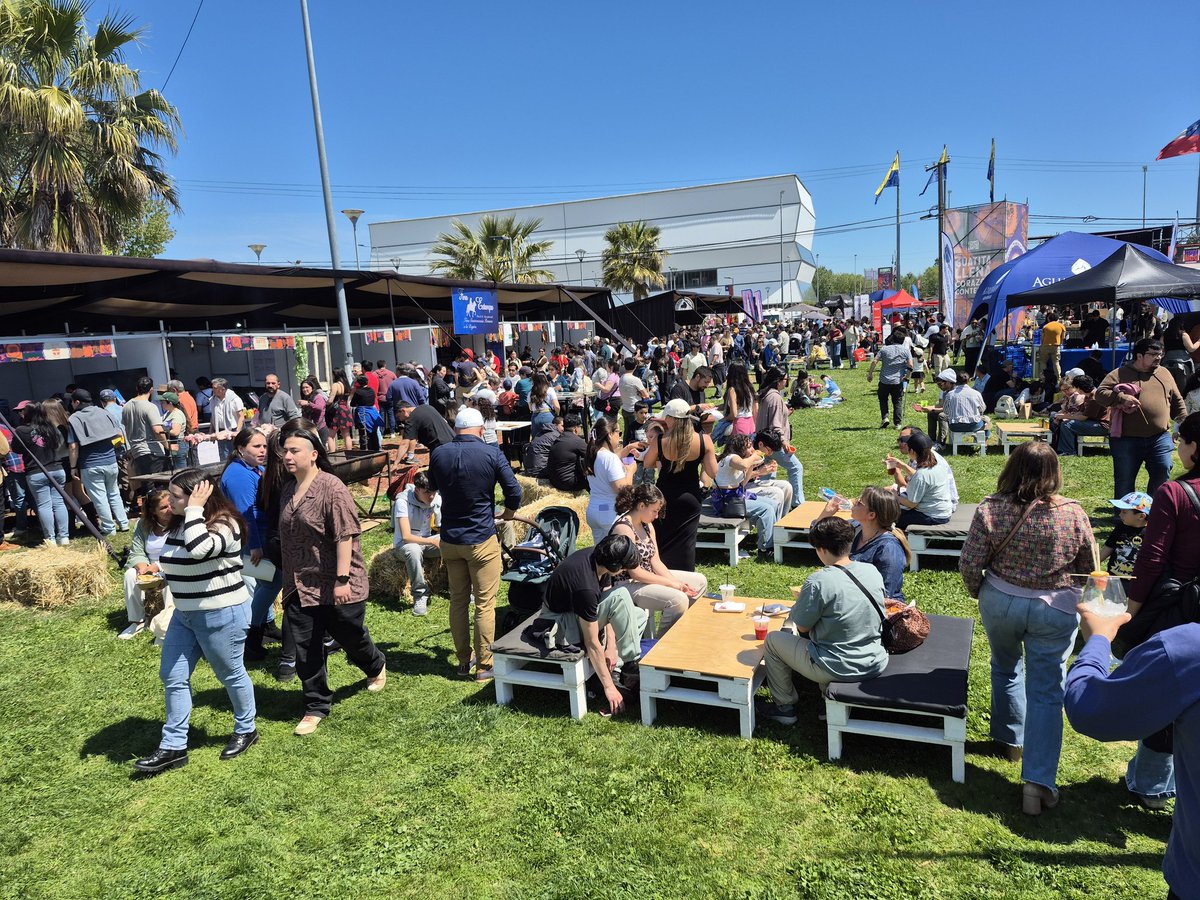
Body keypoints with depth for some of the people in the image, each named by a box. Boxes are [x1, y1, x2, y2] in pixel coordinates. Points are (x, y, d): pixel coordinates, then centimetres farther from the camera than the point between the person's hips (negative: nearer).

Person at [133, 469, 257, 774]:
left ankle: (246, 731, 31)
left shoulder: (224, 524, -23)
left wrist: (195, 508, -34)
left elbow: (199, 549, -43)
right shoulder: (180, 523, 4)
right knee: (172, 677, 10)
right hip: (184, 614, 9)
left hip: (222, 615, -9)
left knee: (231, 675, 9)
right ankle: (173, 748, 21)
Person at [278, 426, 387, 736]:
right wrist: (289, 580, 21)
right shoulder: (288, 489, 8)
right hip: (299, 586, 6)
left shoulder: (331, 487, -17)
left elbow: (345, 535, -21)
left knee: (351, 637, 12)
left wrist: (342, 579, -24)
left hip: (335, 585, -6)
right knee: (305, 650, 7)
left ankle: (376, 668, 43)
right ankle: (316, 707, 21)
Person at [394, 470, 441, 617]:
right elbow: (406, 536, -31)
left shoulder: (437, 499, -13)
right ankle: (420, 595, -21)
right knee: (413, 550, -39)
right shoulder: (403, 501, -26)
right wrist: (433, 541, -37)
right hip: (405, 543, -4)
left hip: (426, 540, 4)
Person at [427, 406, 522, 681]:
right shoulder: (492, 454, -12)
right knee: (485, 604, 5)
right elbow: (514, 491, -11)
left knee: (458, 601, 16)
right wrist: (508, 513, 9)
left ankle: (463, 661, 25)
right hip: (482, 539, -4)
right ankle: (484, 665, 10)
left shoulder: (438, 454, -1)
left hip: (450, 539, 4)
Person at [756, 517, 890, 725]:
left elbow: (802, 627, -11)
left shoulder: (818, 582, -24)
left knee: (773, 640, 13)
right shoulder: (872, 571, -4)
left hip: (838, 670, -6)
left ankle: (784, 707, 25)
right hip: (875, 665, 6)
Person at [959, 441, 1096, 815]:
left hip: (1000, 604, 1)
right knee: (1047, 692, 6)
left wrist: (979, 592, 8)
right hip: (1056, 611, -1)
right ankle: (1038, 781, 1)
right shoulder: (1073, 513, -14)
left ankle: (1011, 738, 44)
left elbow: (969, 564, -12)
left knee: (1005, 668, 27)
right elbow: (1090, 568, -1)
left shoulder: (991, 509, -16)